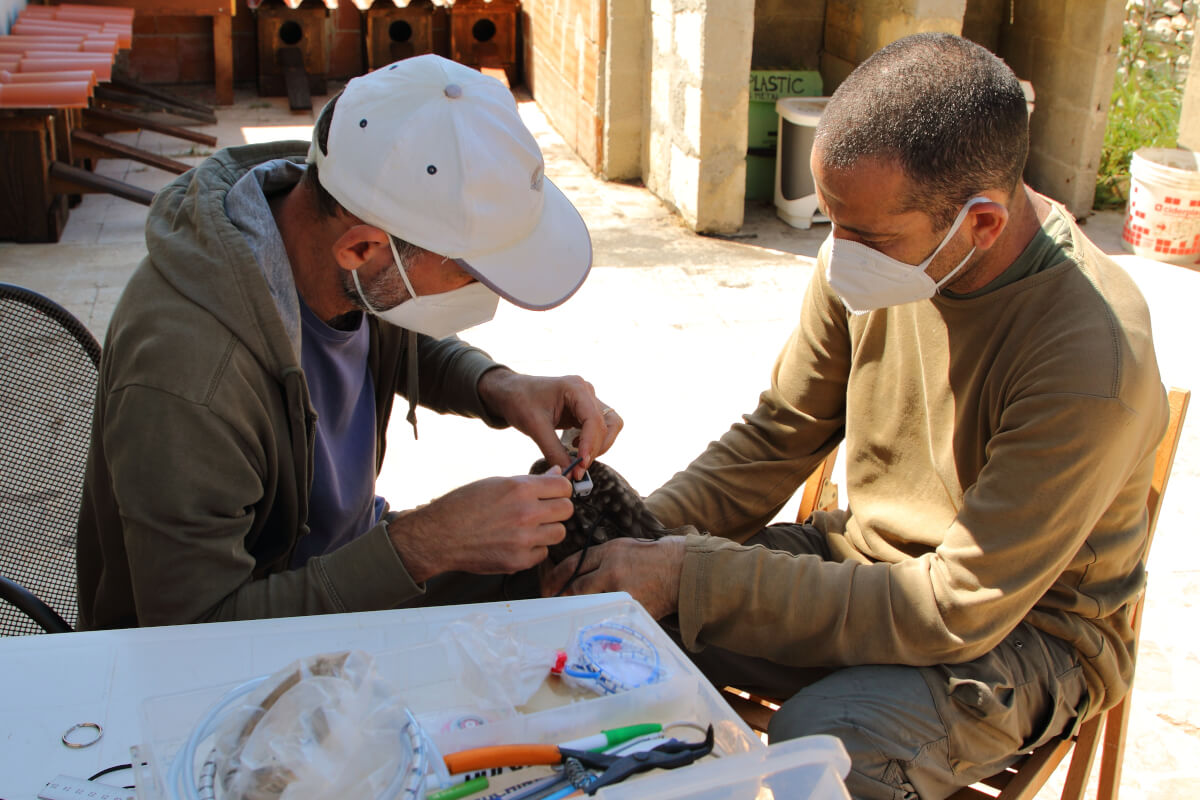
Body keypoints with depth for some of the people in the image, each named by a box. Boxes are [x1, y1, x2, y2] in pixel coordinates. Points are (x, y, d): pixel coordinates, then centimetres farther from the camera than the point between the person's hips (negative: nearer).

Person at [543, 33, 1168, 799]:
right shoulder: (878, 248, -10)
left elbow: (956, 614, -29)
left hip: (1024, 629, -5)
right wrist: (639, 540, -15)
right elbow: (774, 442, 2)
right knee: (601, 604, -10)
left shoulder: (1091, 357, -30)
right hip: (863, 559, 6)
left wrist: (691, 580, -32)